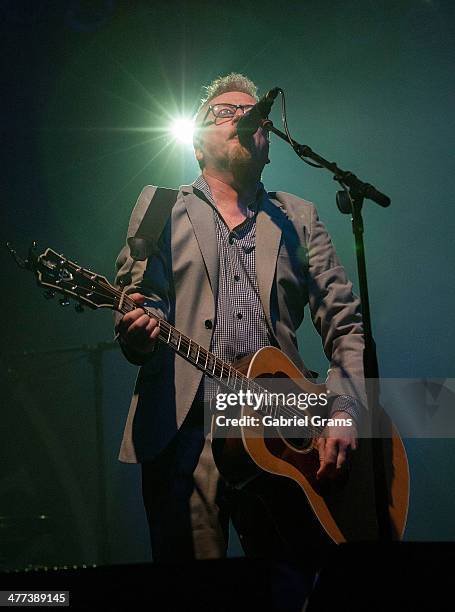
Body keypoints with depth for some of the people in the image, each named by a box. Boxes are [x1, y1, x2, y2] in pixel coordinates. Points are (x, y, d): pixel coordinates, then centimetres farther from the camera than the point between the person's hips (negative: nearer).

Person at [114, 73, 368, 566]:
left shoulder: (298, 218, 16)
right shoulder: (160, 207, 12)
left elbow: (346, 324, 10)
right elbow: (140, 296, 3)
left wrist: (344, 411, -5)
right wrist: (138, 335, -21)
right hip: (184, 432, -1)